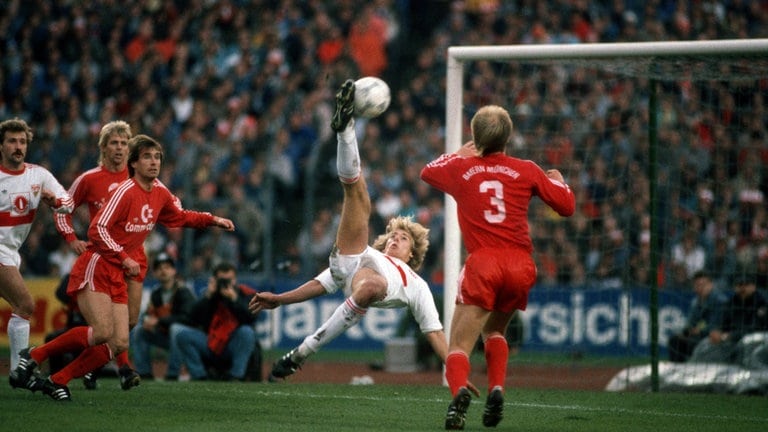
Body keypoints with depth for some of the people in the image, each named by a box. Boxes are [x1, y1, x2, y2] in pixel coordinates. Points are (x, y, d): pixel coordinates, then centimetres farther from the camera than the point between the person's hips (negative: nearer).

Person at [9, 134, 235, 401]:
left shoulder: (160, 193, 10)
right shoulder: (125, 191, -14)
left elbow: (181, 217, 31)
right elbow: (97, 229, -20)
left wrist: (212, 220, 22)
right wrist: (124, 258, -21)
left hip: (117, 277, 8)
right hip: (95, 267, -8)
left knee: (119, 344, -3)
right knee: (102, 332, -25)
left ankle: (56, 382, 1)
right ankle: (33, 356, -11)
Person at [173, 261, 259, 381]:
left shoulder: (246, 294, -1)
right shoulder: (211, 294, 7)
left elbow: (250, 318, -21)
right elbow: (191, 321, -7)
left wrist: (234, 298, -27)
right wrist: (208, 296, -13)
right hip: (210, 347, 3)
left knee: (246, 331, -33)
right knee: (178, 330, -15)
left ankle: (236, 375, -24)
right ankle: (199, 374, -13)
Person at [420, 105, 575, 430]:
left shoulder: (461, 168, 9)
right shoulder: (527, 171, 8)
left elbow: (427, 171, 30)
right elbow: (567, 206, 13)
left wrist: (461, 154, 43)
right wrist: (558, 180, 33)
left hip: (482, 264, -2)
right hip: (521, 266, 2)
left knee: (459, 346, -4)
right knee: (494, 332, 26)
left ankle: (459, 391, -35)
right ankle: (496, 388, 3)